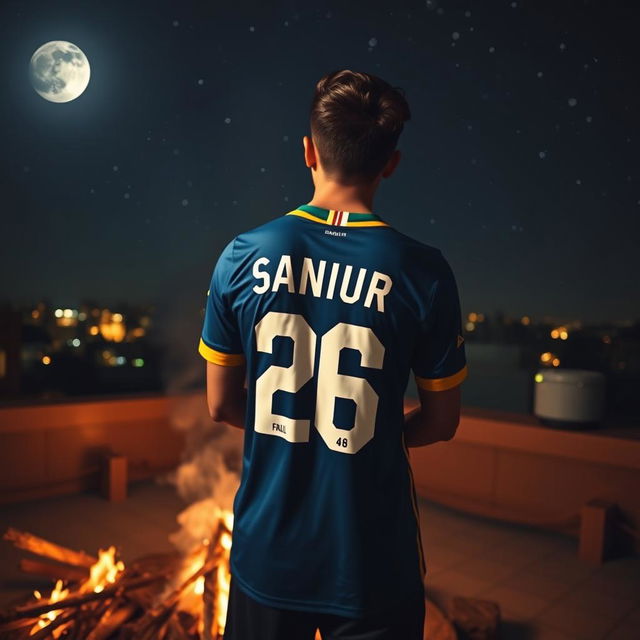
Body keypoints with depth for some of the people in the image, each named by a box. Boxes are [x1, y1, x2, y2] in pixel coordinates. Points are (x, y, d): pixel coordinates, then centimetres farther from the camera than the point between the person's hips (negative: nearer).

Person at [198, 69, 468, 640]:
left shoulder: (244, 256, -11)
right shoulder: (424, 272, -15)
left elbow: (221, 405, -2)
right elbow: (442, 422, -4)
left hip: (266, 552, 2)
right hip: (373, 564, -1)